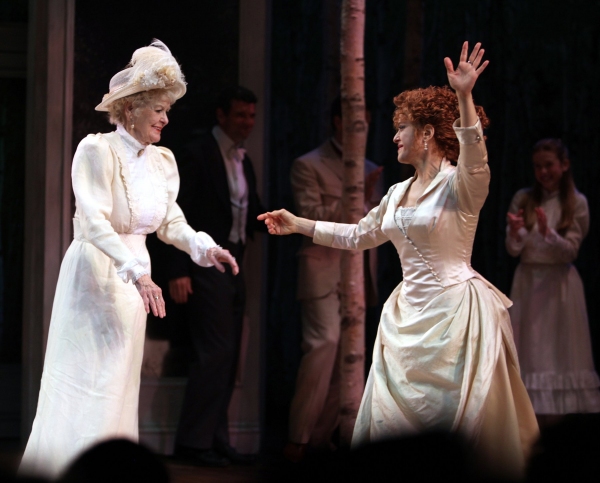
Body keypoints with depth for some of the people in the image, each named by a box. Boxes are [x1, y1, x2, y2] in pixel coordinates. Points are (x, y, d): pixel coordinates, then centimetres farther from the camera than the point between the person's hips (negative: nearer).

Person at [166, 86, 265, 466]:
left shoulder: (244, 162, 17)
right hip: (206, 267, -8)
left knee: (228, 358, 8)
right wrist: (178, 272, -17)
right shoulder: (198, 154, -6)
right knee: (214, 353, -12)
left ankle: (216, 440, 13)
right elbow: (180, 215, -11)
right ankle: (194, 441, -7)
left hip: (233, 268, 8)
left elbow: (256, 217, 17)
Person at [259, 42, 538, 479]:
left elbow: (475, 160, -33)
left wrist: (464, 97, -46)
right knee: (397, 417, 8)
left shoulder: (459, 186, -10)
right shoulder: (399, 193, 13)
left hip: (455, 310, -8)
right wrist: (298, 224, 23)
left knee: (459, 420, -5)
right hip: (409, 312, 8)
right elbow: (358, 235, 25)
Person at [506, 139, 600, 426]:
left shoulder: (576, 203, -2)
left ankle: (554, 417, 3)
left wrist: (548, 233, -24)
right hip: (528, 281, 2)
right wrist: (516, 233, -22)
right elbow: (513, 250, 0)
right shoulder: (523, 199, 3)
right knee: (529, 351, 1)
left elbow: (571, 249, -8)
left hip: (559, 284, -2)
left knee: (558, 350, 0)